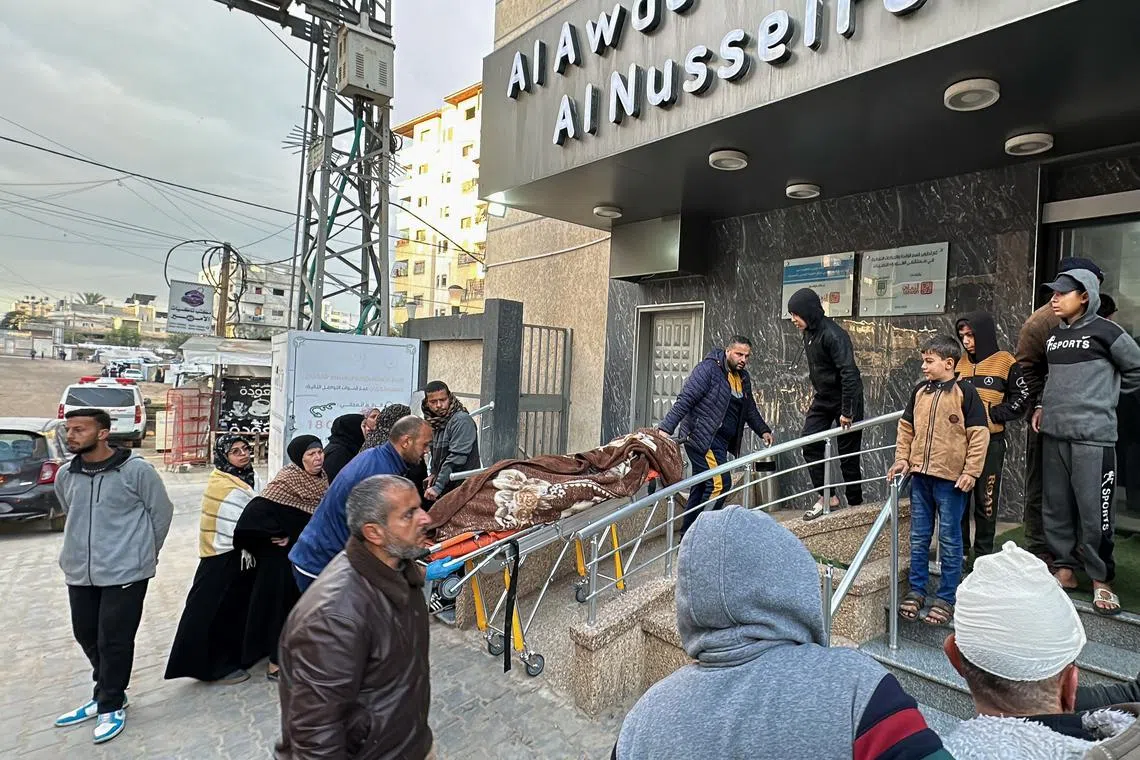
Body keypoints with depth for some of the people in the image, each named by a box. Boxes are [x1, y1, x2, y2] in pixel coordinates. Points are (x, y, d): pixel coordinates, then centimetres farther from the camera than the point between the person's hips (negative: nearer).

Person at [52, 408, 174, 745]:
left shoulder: (137, 470, -14)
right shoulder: (65, 475, 3)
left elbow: (162, 512, -4)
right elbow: (70, 515, 20)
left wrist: (143, 553, 5)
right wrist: (84, 549, 16)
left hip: (124, 572, -6)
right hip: (79, 572, 6)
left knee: (114, 641, 2)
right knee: (86, 635, 16)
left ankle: (111, 705, 21)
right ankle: (107, 694, 36)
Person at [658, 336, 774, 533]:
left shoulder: (743, 378, 16)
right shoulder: (709, 368, -10)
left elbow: (750, 410, 31)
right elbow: (685, 399, -17)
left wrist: (763, 430, 19)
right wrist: (666, 428, -23)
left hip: (720, 441, 9)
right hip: (702, 437, -9)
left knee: (701, 487, 11)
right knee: (719, 483, -15)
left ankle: (687, 534, 19)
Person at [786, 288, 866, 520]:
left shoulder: (833, 335, -23)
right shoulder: (809, 334, 5)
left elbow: (849, 373, -26)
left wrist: (847, 411, -25)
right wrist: (816, 395, 16)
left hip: (845, 400, -8)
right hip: (822, 399, 8)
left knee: (847, 453, 1)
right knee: (810, 446, 1)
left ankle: (855, 503, 17)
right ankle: (826, 496, 10)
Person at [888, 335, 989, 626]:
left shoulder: (964, 392, -7)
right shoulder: (920, 391, 8)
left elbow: (979, 434, -7)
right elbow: (906, 427, 15)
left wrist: (971, 471, -10)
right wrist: (902, 458, 7)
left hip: (951, 478, -5)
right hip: (920, 475, 5)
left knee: (949, 539, 6)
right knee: (918, 537, 12)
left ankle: (946, 598, 16)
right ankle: (916, 591, 23)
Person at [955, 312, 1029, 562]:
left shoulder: (1005, 362, -2)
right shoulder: (961, 363, 10)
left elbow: (1021, 400, -3)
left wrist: (991, 413, -13)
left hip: (990, 442, -4)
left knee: (986, 500, 5)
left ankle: (983, 553, 18)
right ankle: (960, 550, 20)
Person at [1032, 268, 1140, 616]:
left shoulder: (1104, 331, -5)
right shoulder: (1054, 335, 13)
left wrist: (1105, 396, 4)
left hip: (1093, 434, -6)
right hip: (1053, 433, 6)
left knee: (1094, 510, -3)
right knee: (1056, 507, 10)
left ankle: (1101, 579, 12)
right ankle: (1064, 569, 22)